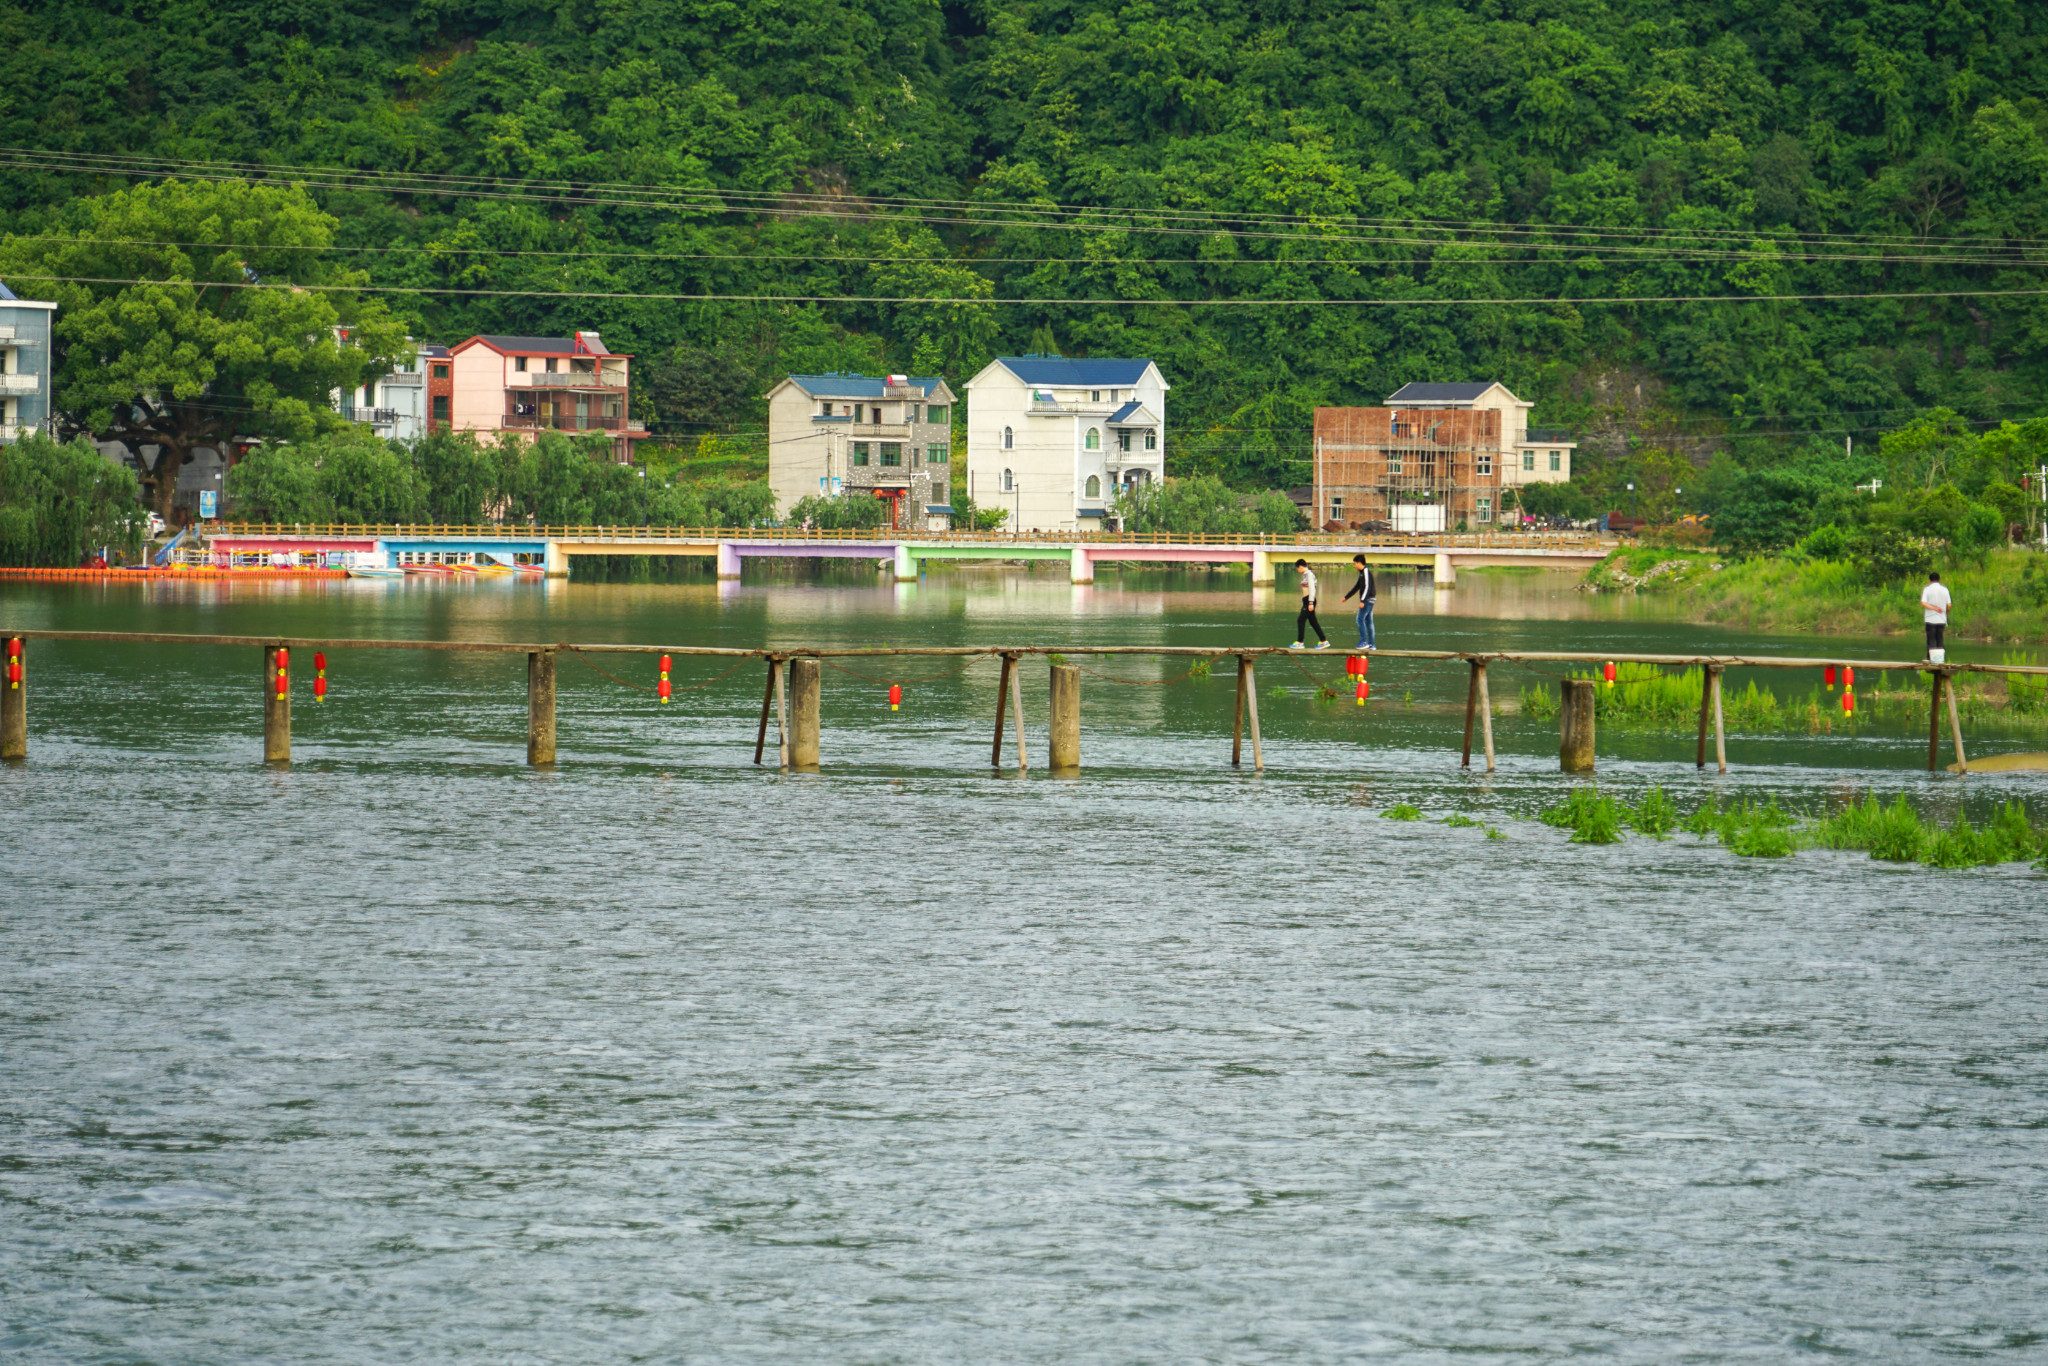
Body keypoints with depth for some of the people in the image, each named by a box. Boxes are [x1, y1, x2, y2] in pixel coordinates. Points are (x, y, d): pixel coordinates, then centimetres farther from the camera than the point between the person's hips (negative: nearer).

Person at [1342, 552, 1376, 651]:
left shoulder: (1366, 571, -13)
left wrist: (1362, 601, -25)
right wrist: (1346, 597, 33)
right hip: (1368, 599, 10)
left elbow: (1367, 587, -21)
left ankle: (1363, 642, -13)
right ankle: (1371, 644, 10)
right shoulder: (1362, 572, 18)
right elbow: (1357, 587, 27)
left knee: (1360, 619, -11)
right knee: (1368, 621, 9)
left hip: (1368, 599, -10)